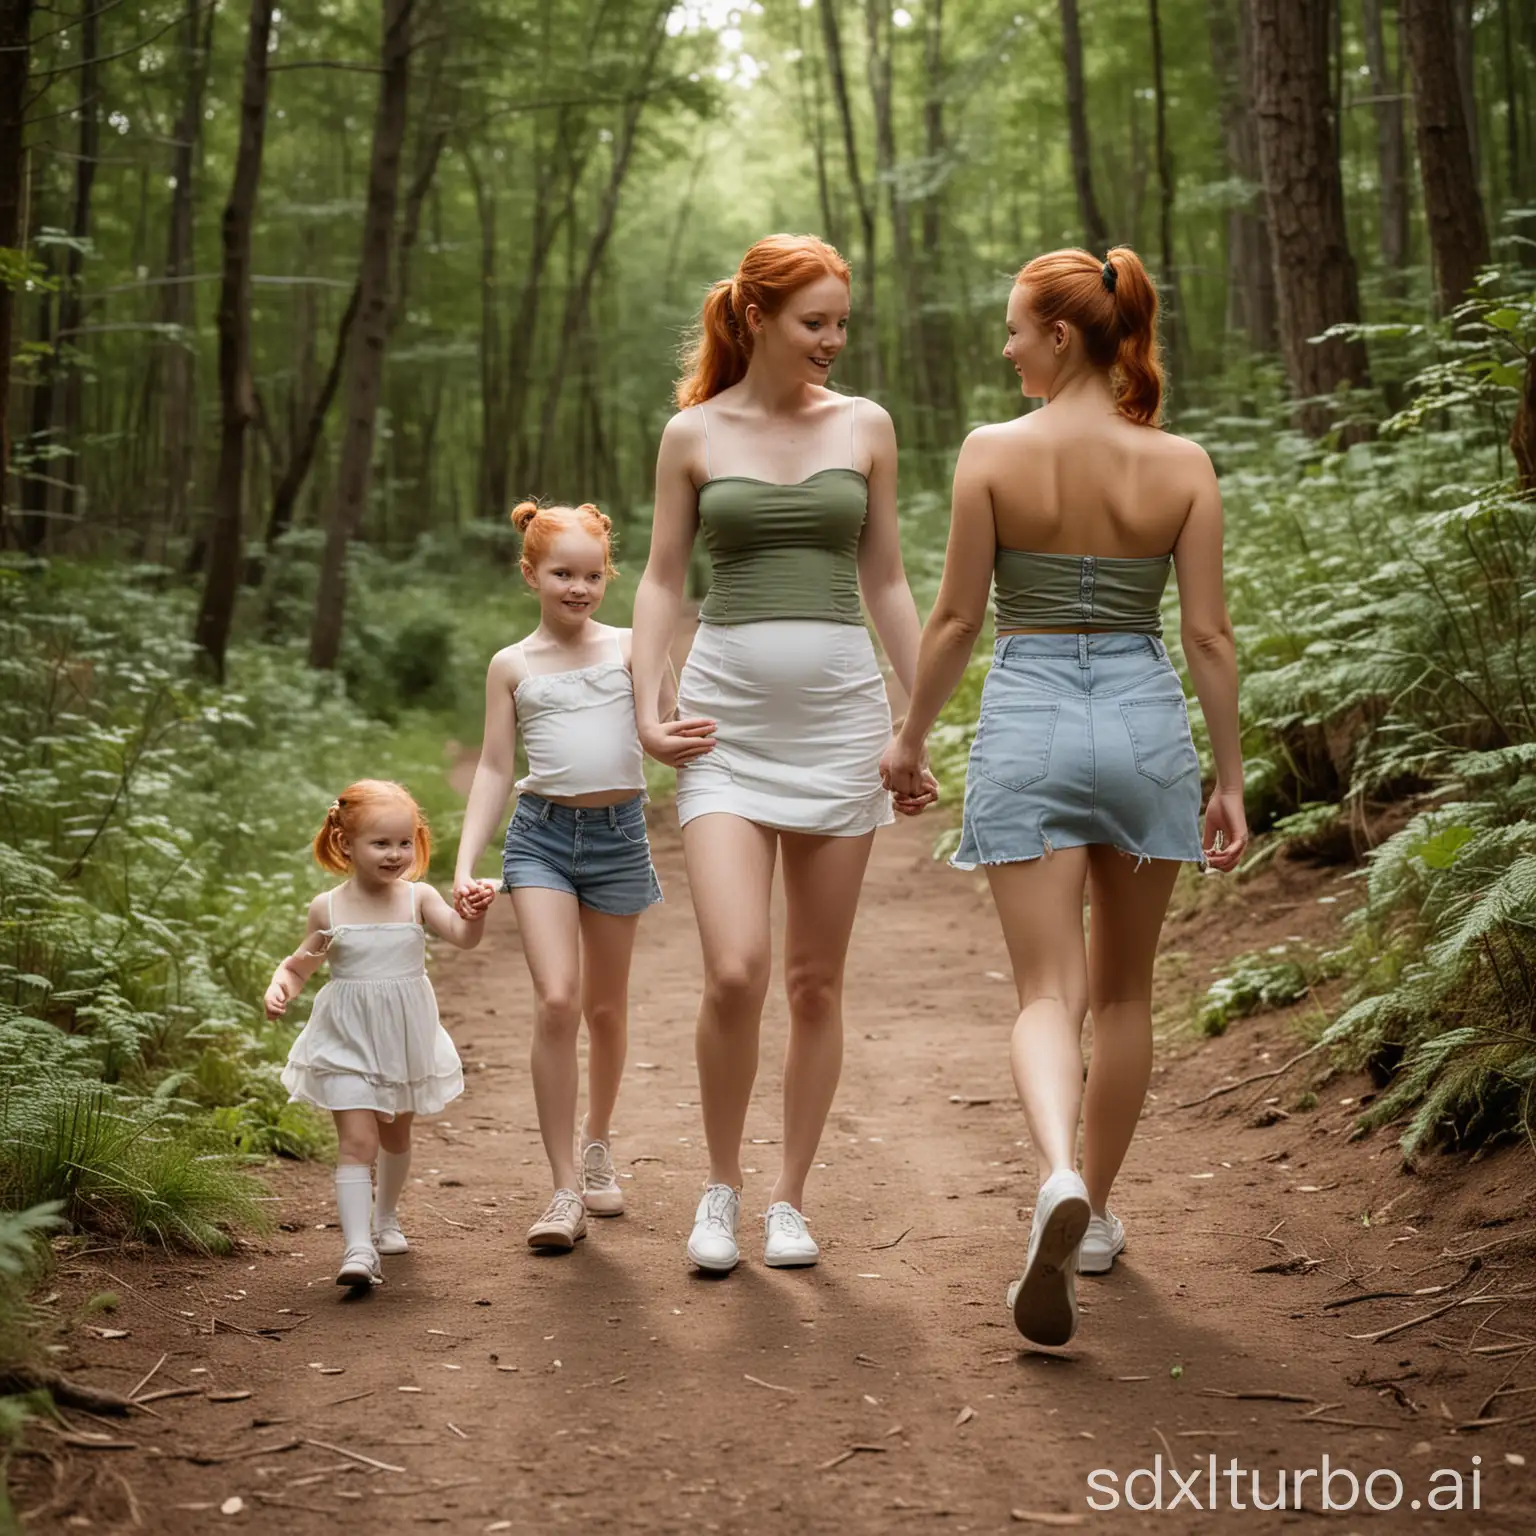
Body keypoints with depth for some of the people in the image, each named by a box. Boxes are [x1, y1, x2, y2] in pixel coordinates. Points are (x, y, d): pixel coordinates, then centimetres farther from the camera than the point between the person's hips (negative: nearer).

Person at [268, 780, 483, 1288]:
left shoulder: (417, 898, -6)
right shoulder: (328, 907, -6)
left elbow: (464, 937, -20)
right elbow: (300, 964, 6)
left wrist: (475, 910, -40)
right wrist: (279, 987, -14)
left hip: (406, 1041, 3)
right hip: (347, 1042, -2)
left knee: (396, 1136, 21)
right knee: (357, 1142, -14)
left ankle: (385, 1217, 45)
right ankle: (357, 1249, -19)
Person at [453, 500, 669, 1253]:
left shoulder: (628, 647, 6)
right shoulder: (512, 665, 7)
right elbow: (494, 769, 5)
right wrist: (464, 865, -4)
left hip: (618, 835, 1)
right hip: (542, 835, -1)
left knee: (606, 1006, 13)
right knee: (556, 1000, -14)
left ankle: (597, 1147, 37)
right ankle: (565, 1190, -9)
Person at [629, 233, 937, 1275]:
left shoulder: (865, 426, 8)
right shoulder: (693, 434, 5)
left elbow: (886, 582, 12)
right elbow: (662, 580, 9)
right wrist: (648, 710, -3)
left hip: (840, 711, 2)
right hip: (728, 716, -1)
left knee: (816, 980, 5)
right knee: (735, 971, -14)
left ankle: (791, 1201, 19)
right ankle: (722, 1184, 9)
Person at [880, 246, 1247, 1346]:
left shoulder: (994, 452, -6)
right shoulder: (1181, 464, -1)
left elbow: (958, 617, -3)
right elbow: (1209, 634, 0)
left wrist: (909, 736, 10)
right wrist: (1231, 780, 7)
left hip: (1028, 723, -2)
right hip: (1145, 720, 2)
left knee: (1050, 993, 0)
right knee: (1122, 990, 17)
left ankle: (1059, 1180, -27)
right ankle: (1097, 1212, 29)